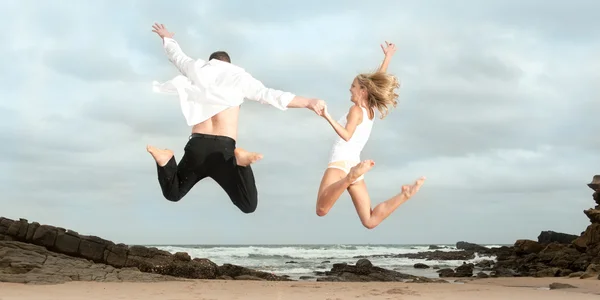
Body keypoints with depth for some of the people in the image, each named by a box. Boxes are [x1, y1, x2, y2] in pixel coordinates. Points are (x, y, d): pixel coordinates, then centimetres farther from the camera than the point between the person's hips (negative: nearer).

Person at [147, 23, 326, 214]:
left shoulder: (197, 69, 13)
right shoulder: (238, 76, 5)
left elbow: (177, 55, 33)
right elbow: (271, 95, -3)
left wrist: (166, 38, 55)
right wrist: (308, 102, -4)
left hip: (196, 146, 3)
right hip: (224, 149, -3)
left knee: (172, 194, 22)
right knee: (249, 206, -2)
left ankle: (166, 160, -9)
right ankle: (237, 160, -28)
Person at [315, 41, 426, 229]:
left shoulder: (356, 110, -3)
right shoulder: (370, 110, 17)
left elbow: (346, 135, -20)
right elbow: (377, 82, 29)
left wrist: (328, 117, -25)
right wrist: (387, 57, 35)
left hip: (341, 163, -8)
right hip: (353, 164, 8)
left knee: (321, 210, -34)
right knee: (370, 221, 4)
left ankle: (350, 176, -52)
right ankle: (405, 195, -10)